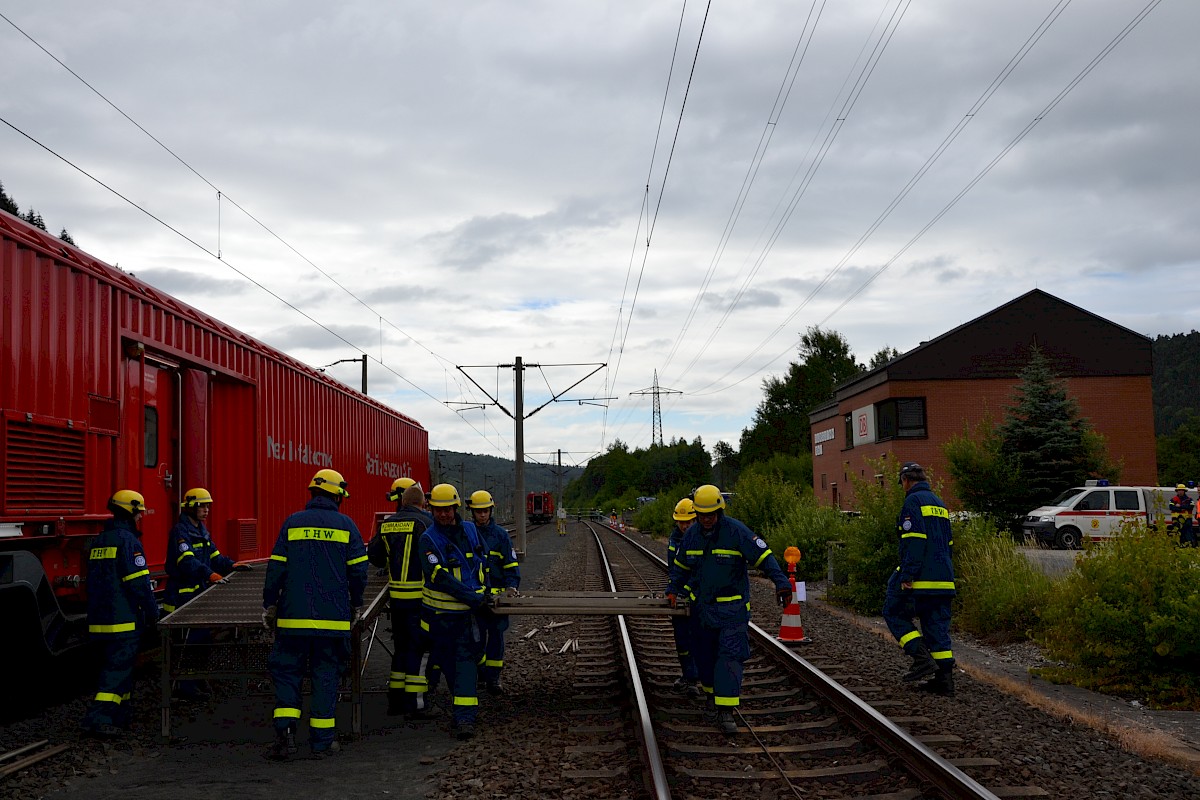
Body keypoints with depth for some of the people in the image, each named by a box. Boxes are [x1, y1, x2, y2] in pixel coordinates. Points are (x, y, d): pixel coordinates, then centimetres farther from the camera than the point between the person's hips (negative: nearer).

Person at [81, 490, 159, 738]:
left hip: (98, 619, 9)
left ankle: (119, 713, 23)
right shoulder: (128, 540, -13)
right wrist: (152, 611, -10)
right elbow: (138, 581, -17)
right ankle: (98, 718, -13)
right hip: (123, 619, -9)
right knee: (118, 668, -7)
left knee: (114, 664, 17)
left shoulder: (99, 540, 15)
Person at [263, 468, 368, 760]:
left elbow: (276, 568, 1)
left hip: (294, 616, 0)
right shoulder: (345, 525, 1)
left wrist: (269, 605, 12)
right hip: (334, 616, 0)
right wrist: (355, 605, 15)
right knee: (326, 675, 7)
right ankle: (322, 741, 9)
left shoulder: (292, 523, 2)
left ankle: (285, 732, -7)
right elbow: (358, 570, 1)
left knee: (286, 671, 9)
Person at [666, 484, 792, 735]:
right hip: (701, 608, 5)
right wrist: (673, 589, 12)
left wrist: (781, 583, -24)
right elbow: (681, 565, 20)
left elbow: (764, 557, -14)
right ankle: (713, 698, 32)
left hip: (732, 608, -5)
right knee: (704, 657, 12)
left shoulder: (736, 531, -13)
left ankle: (725, 712, -15)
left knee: (730, 656, -13)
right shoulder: (691, 534, 4)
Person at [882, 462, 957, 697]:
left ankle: (922, 658, -7)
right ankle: (944, 678, 4)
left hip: (920, 579, -8)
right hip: (943, 580, 8)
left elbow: (914, 542, -18)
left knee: (894, 613, 6)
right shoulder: (939, 504, 20)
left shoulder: (913, 502, -8)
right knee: (938, 626, 8)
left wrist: (906, 576, -19)